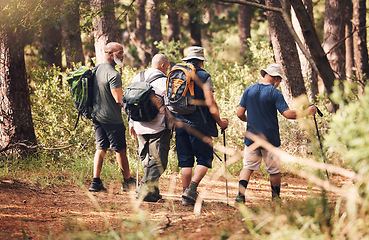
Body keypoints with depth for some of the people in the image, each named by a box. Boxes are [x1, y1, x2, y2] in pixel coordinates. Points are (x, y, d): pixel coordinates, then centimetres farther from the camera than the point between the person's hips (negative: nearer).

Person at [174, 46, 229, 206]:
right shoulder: (204, 76, -5)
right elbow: (210, 103, -11)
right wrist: (220, 122, 0)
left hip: (180, 125, 5)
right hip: (199, 125, -5)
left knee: (185, 161, 9)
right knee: (204, 159, 2)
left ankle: (186, 196, 6)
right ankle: (191, 189, -16)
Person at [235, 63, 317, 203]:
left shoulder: (249, 90, 3)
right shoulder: (275, 93, -10)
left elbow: (240, 114, 3)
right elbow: (287, 114, -17)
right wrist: (307, 112, -7)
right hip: (270, 139, -3)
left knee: (248, 167, 10)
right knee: (274, 170, 11)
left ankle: (240, 194, -6)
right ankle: (276, 199, 19)